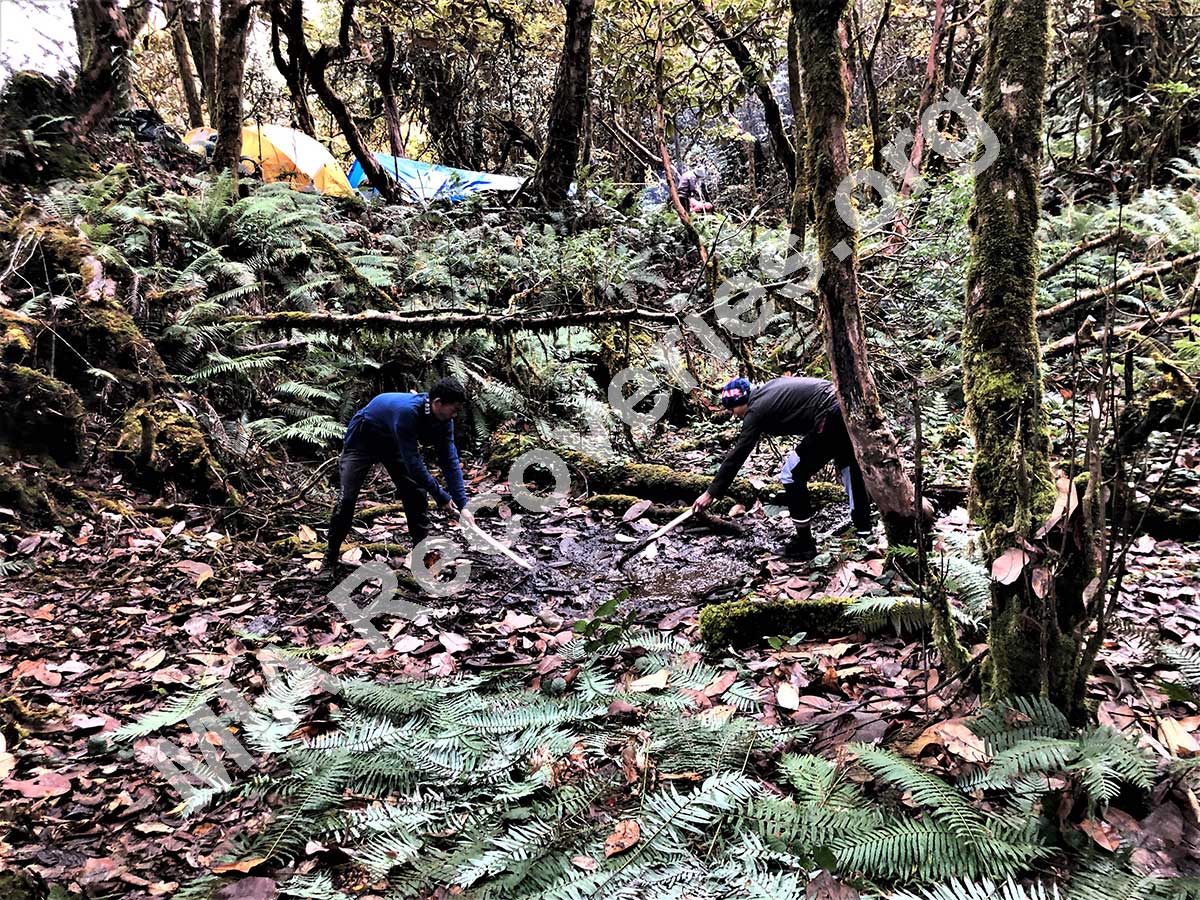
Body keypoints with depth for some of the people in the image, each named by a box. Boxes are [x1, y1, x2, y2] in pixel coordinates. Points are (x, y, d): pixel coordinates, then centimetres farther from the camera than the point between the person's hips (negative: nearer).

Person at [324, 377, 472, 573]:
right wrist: (441, 497, -33)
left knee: (417, 494, -3)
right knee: (346, 498, -12)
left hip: (393, 444, 6)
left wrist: (462, 505, -22)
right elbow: (412, 461, -39)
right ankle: (330, 560, 1)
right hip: (363, 440, -6)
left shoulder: (443, 420, -19)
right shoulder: (407, 412, -41)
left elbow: (450, 461, -16)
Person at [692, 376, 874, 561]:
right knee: (849, 466, 29)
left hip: (832, 418, -9)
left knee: (792, 475, 3)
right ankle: (864, 526, 45)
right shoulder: (769, 389, 17)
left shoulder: (756, 410, -5)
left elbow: (737, 455, -2)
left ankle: (804, 545, 12)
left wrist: (711, 493, 3)